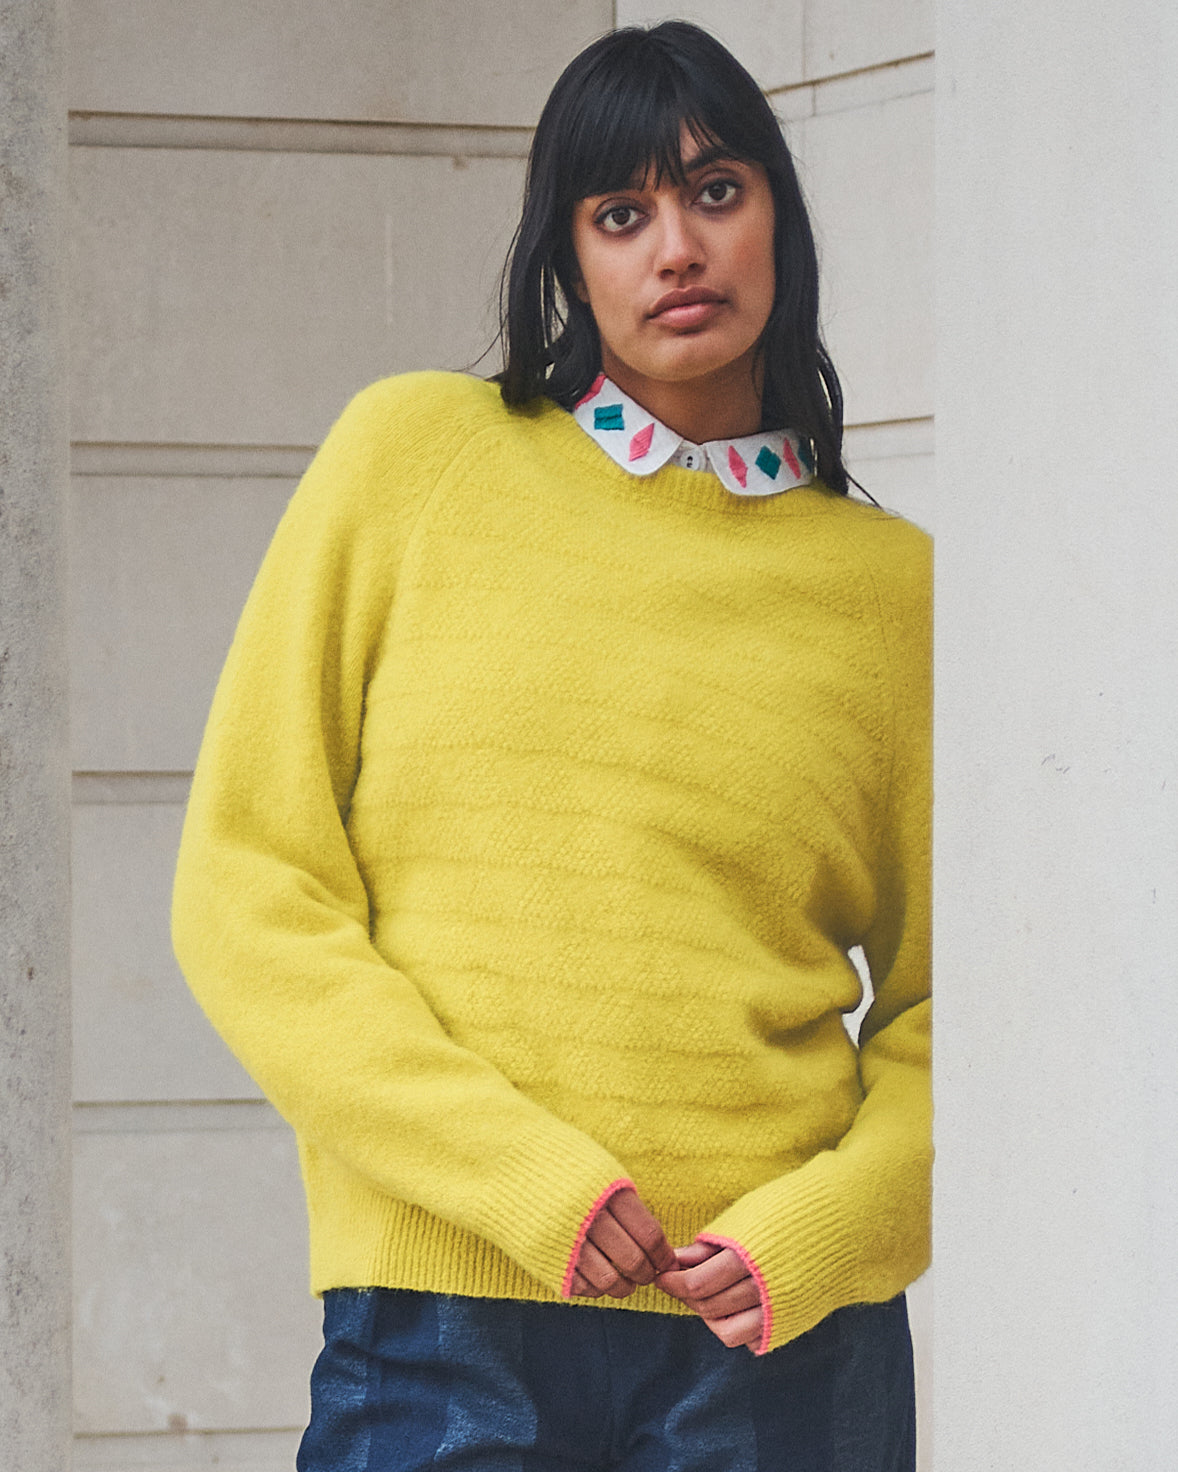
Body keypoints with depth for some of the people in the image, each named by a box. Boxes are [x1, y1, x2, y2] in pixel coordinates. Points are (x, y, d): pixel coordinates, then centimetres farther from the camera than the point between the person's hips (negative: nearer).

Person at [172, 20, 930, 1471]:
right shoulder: (413, 454, 4)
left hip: (775, 1335, 1)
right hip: (439, 1329, -1)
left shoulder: (891, 585, 7)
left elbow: (941, 1005, 12)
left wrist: (811, 1230, -7)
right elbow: (248, 891, 0)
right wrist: (525, 1179, -10)